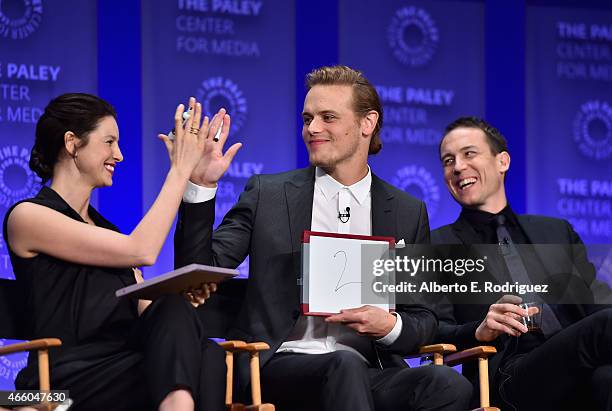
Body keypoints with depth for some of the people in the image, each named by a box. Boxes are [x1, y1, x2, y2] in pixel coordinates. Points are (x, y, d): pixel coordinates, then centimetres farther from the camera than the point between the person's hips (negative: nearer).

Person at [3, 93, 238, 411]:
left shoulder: (106, 229, 25)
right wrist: (180, 170, -1)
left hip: (126, 377, 6)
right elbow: (140, 252, -8)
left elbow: (146, 310, 17)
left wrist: (182, 297, -6)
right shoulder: (27, 217, 1)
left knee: (208, 356, -28)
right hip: (67, 383, -6)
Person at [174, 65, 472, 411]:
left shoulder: (408, 213, 16)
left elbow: (424, 323, 17)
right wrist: (201, 187, -6)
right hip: (282, 366, -2)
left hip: (370, 373, 2)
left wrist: (389, 326, -7)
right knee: (344, 365, -38)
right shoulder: (269, 195, 12)